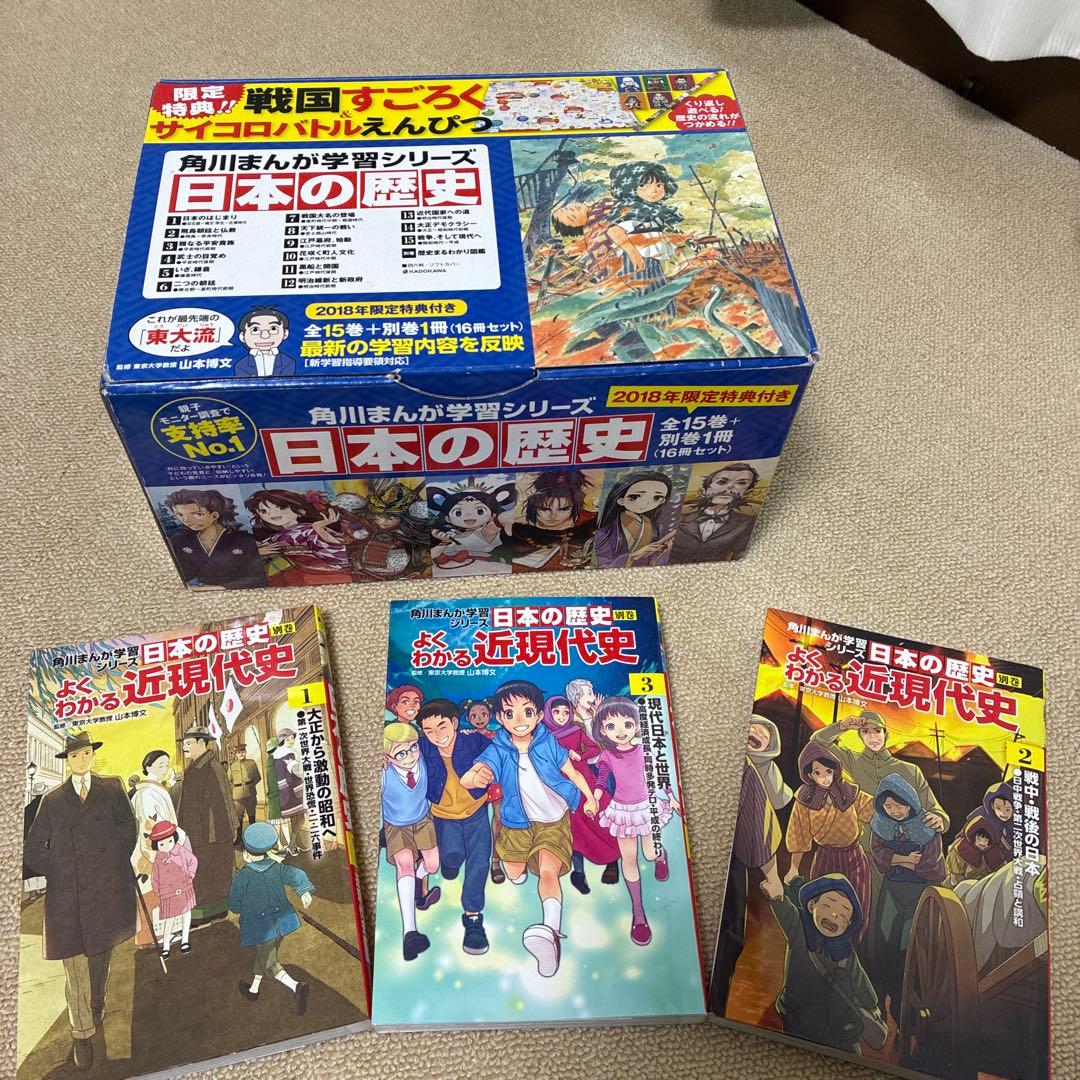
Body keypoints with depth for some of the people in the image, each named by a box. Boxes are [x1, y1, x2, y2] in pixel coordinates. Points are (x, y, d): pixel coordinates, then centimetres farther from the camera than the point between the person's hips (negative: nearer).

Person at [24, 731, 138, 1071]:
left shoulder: (112, 788, 7)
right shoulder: (52, 800, 8)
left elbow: (127, 827, 2)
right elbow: (34, 849, 9)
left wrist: (111, 865, -5)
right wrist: (57, 873, -1)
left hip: (106, 890, 0)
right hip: (67, 895, 0)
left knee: (101, 958, 13)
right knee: (76, 969, 0)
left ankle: (97, 1011, 33)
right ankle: (81, 1034, 12)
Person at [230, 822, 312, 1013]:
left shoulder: (241, 877, -15)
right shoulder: (277, 868, -3)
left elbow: (234, 906, -5)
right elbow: (296, 874, -18)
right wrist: (305, 891, -24)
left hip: (260, 927, -6)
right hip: (281, 922, 6)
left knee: (269, 963, 0)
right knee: (264, 954, 27)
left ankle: (296, 986, -22)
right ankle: (253, 989, 43)